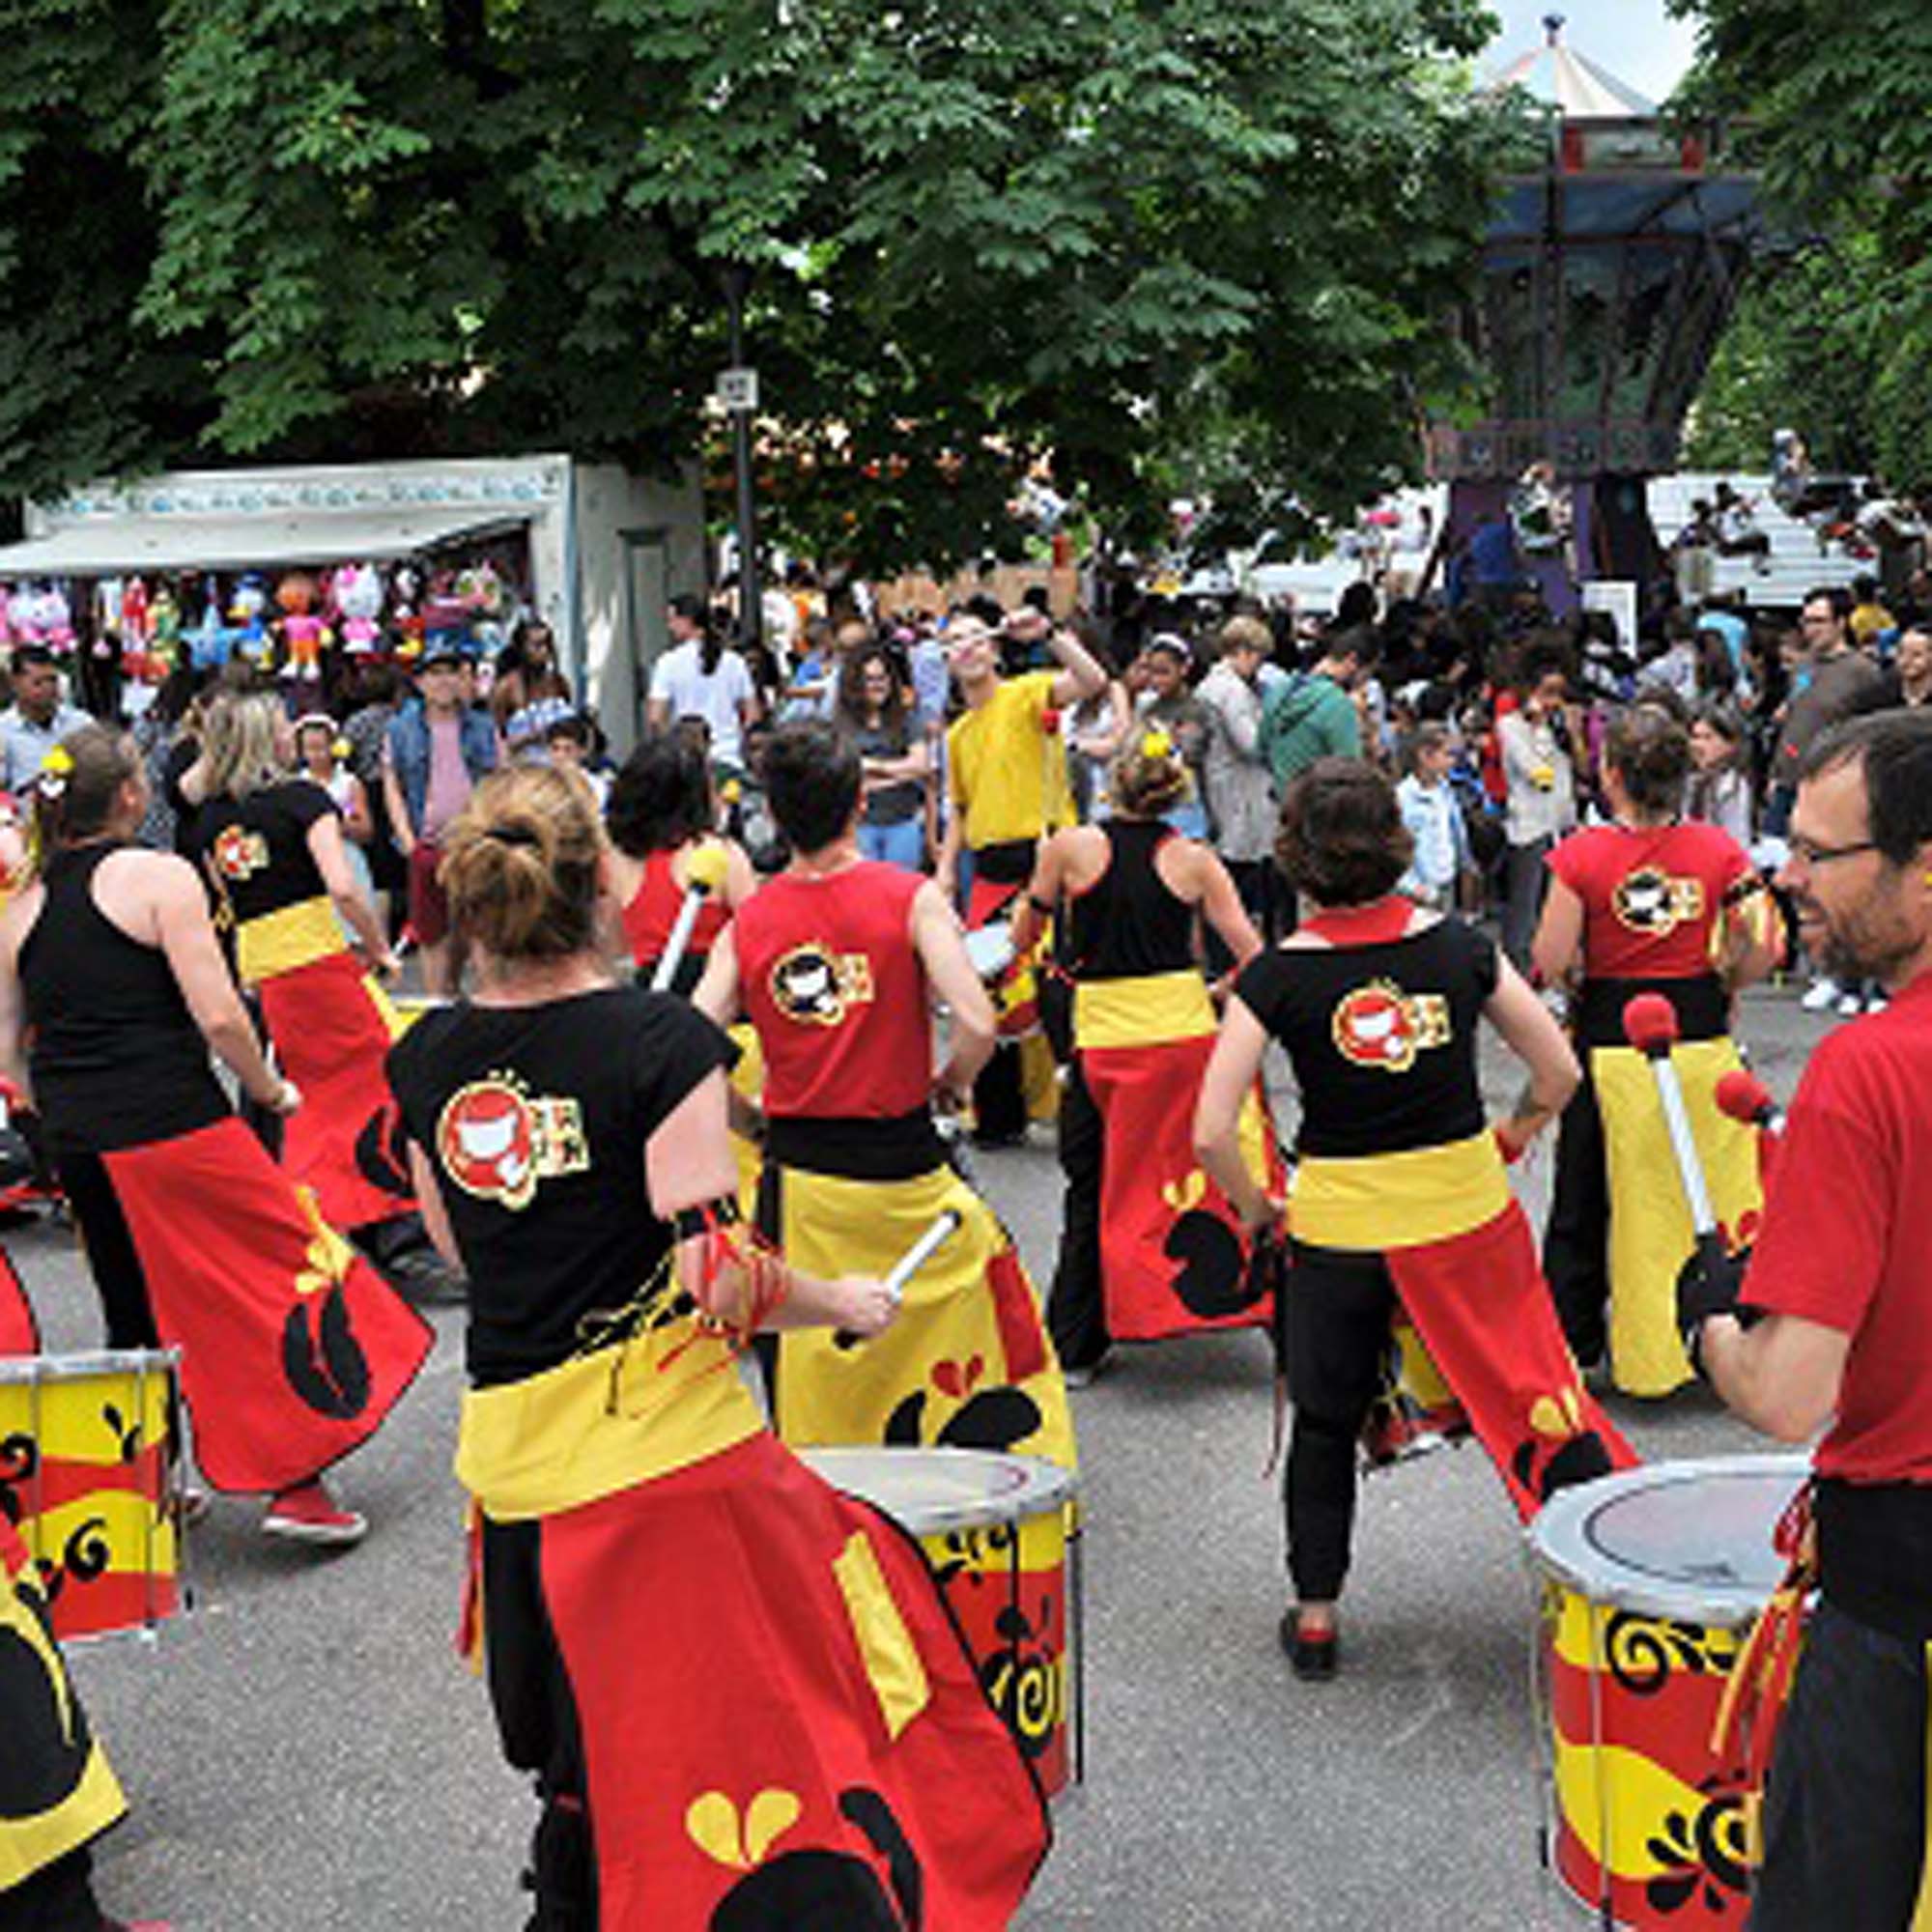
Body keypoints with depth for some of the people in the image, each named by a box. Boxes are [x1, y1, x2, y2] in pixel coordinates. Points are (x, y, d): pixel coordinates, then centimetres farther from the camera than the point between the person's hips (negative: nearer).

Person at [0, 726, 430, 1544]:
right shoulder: (159, 877, -7)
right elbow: (218, 1015, -14)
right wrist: (270, 1091, 0)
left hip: (75, 1141, 6)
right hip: (173, 1125, -6)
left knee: (135, 1315, 18)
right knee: (288, 1278, 6)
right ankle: (296, 1485, 4)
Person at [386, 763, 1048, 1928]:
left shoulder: (427, 1061, 3)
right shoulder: (662, 1043, -13)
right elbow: (717, 1279, -18)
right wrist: (844, 1303, -2)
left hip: (514, 1464, 6)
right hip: (667, 1446, -5)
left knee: (583, 1773, 21)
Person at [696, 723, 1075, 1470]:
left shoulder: (746, 924, -2)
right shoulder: (910, 897, -10)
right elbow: (976, 1024, -20)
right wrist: (952, 1081, 0)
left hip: (797, 1177, 2)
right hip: (901, 1164, -2)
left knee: (809, 1346, 14)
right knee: (992, 1285, 19)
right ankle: (1029, 1472, 28)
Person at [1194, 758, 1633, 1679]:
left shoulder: (1280, 975, -11)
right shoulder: (1458, 946, -5)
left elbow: (1211, 1134, -14)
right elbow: (1559, 1072, 0)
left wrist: (1257, 1209, 3)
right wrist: (1509, 1142, 17)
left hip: (1335, 1225, -1)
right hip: (1468, 1209, 1)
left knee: (1324, 1424, 17)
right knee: (1535, 1394, 11)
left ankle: (1315, 1612, 25)